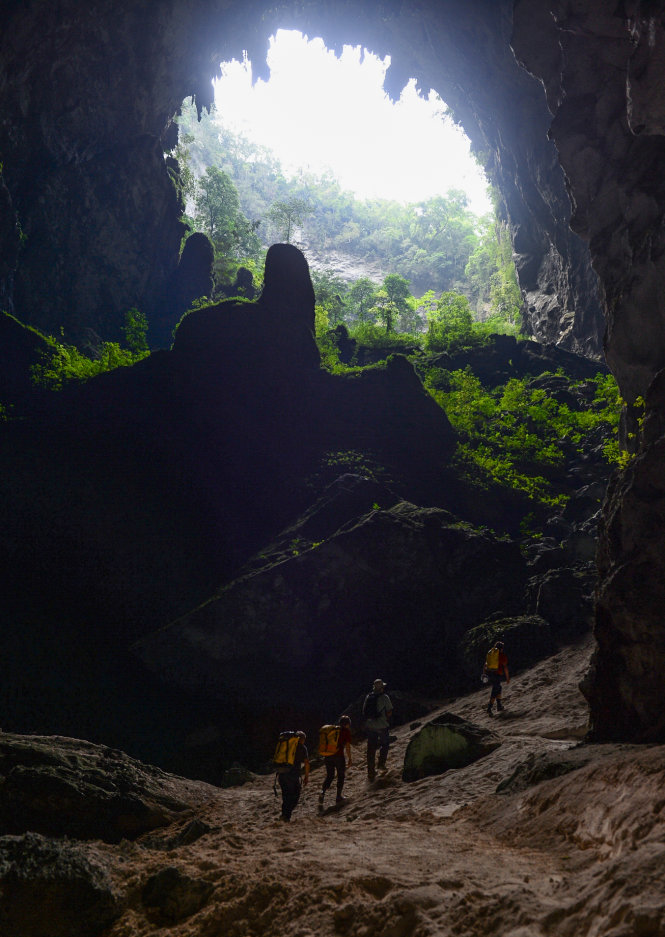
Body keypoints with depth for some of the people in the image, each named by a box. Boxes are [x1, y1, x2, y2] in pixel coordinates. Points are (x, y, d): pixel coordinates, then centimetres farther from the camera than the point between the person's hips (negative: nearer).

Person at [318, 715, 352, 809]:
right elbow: (347, 746, -5)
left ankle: (322, 792, -5)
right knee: (341, 776, 14)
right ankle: (339, 797, 16)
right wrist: (349, 759, 2)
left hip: (328, 755, 5)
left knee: (329, 776, 16)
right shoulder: (346, 731, 1)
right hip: (339, 756, -5)